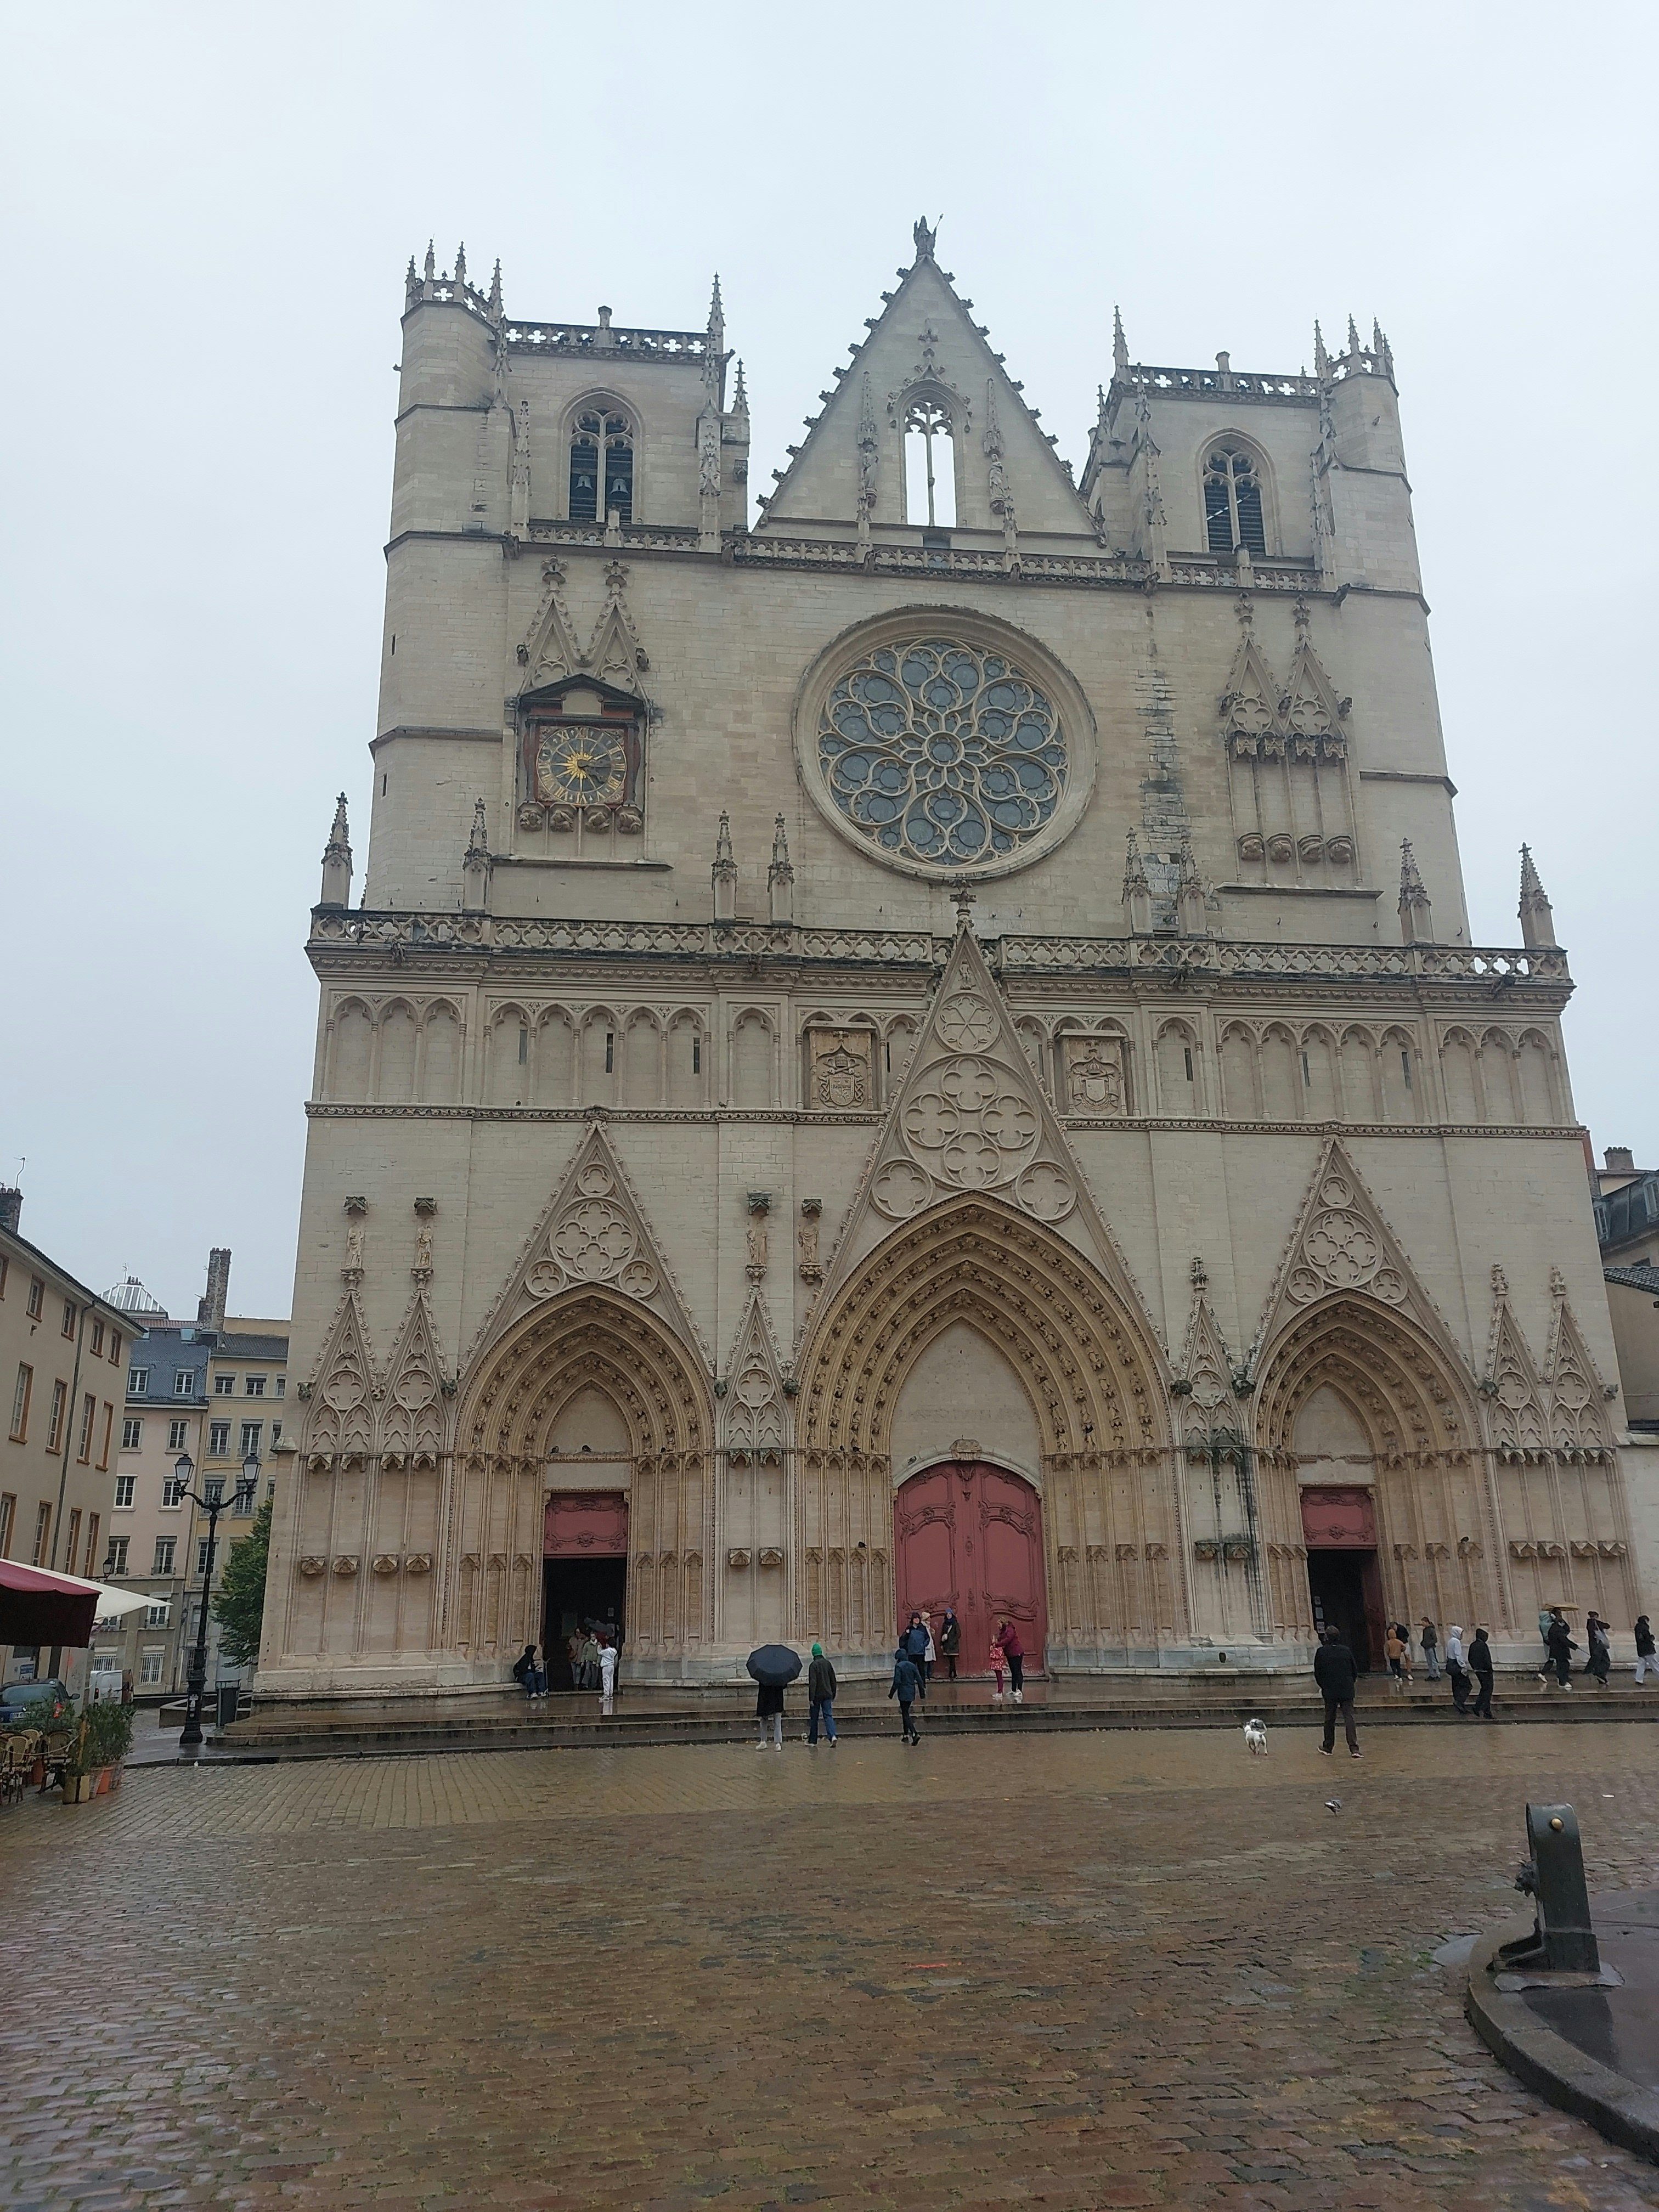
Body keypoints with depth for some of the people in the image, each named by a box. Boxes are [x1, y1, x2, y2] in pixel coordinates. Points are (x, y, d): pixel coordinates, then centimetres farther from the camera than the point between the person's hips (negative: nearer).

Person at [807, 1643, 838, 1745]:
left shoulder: (814, 1665, -12)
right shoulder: (827, 1663, 6)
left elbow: (812, 1683, -17)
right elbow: (833, 1680, 12)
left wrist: (811, 1698, -16)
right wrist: (833, 1695, 20)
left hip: (817, 1695, -4)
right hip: (827, 1695, 4)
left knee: (814, 1718, 8)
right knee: (828, 1715, 2)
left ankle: (812, 1740, 17)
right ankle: (832, 1735, -19)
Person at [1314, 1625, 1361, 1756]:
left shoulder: (1321, 1652, -7)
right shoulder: (1346, 1651, -2)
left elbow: (1317, 1673, -2)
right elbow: (1355, 1671, 5)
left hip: (1330, 1691, -1)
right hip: (1347, 1691, 1)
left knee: (1330, 1719, 11)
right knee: (1349, 1717, -2)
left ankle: (1328, 1747, 22)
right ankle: (1354, 1748, -14)